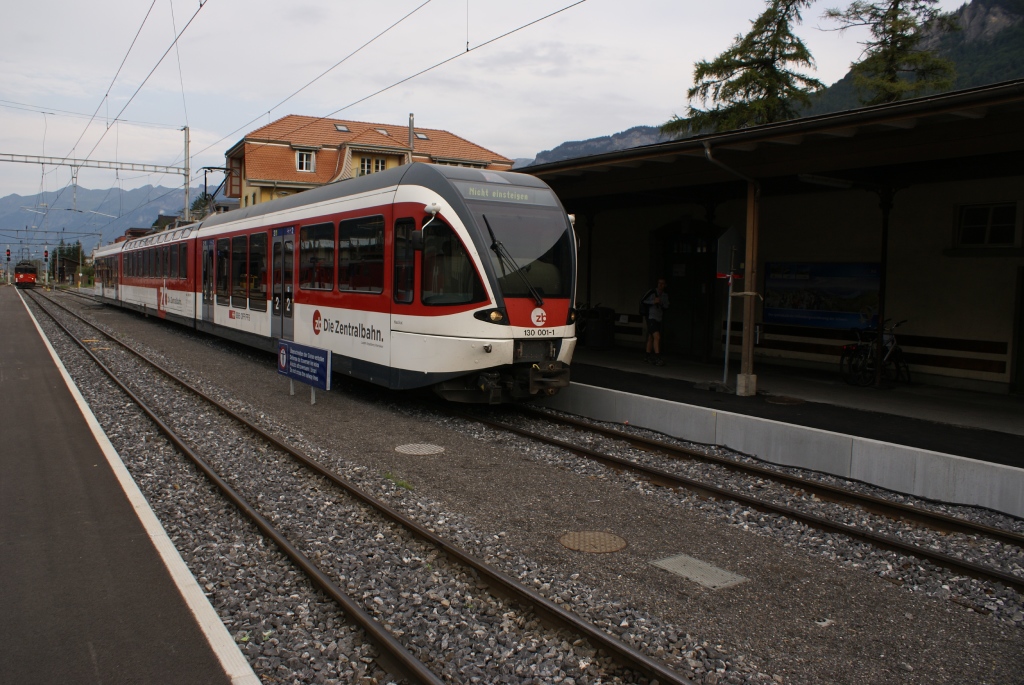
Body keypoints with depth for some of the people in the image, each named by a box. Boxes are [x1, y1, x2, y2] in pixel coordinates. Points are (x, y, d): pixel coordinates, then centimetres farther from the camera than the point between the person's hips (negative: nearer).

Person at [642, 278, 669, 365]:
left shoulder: (665, 295, 11)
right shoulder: (652, 292, -7)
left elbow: (666, 307, 11)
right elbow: (643, 301, -5)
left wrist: (661, 303, -10)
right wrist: (653, 302, -18)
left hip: (659, 319, 6)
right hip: (651, 318, -6)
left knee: (651, 338, 12)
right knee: (657, 337, -18)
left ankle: (648, 358, 17)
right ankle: (657, 358, -21)